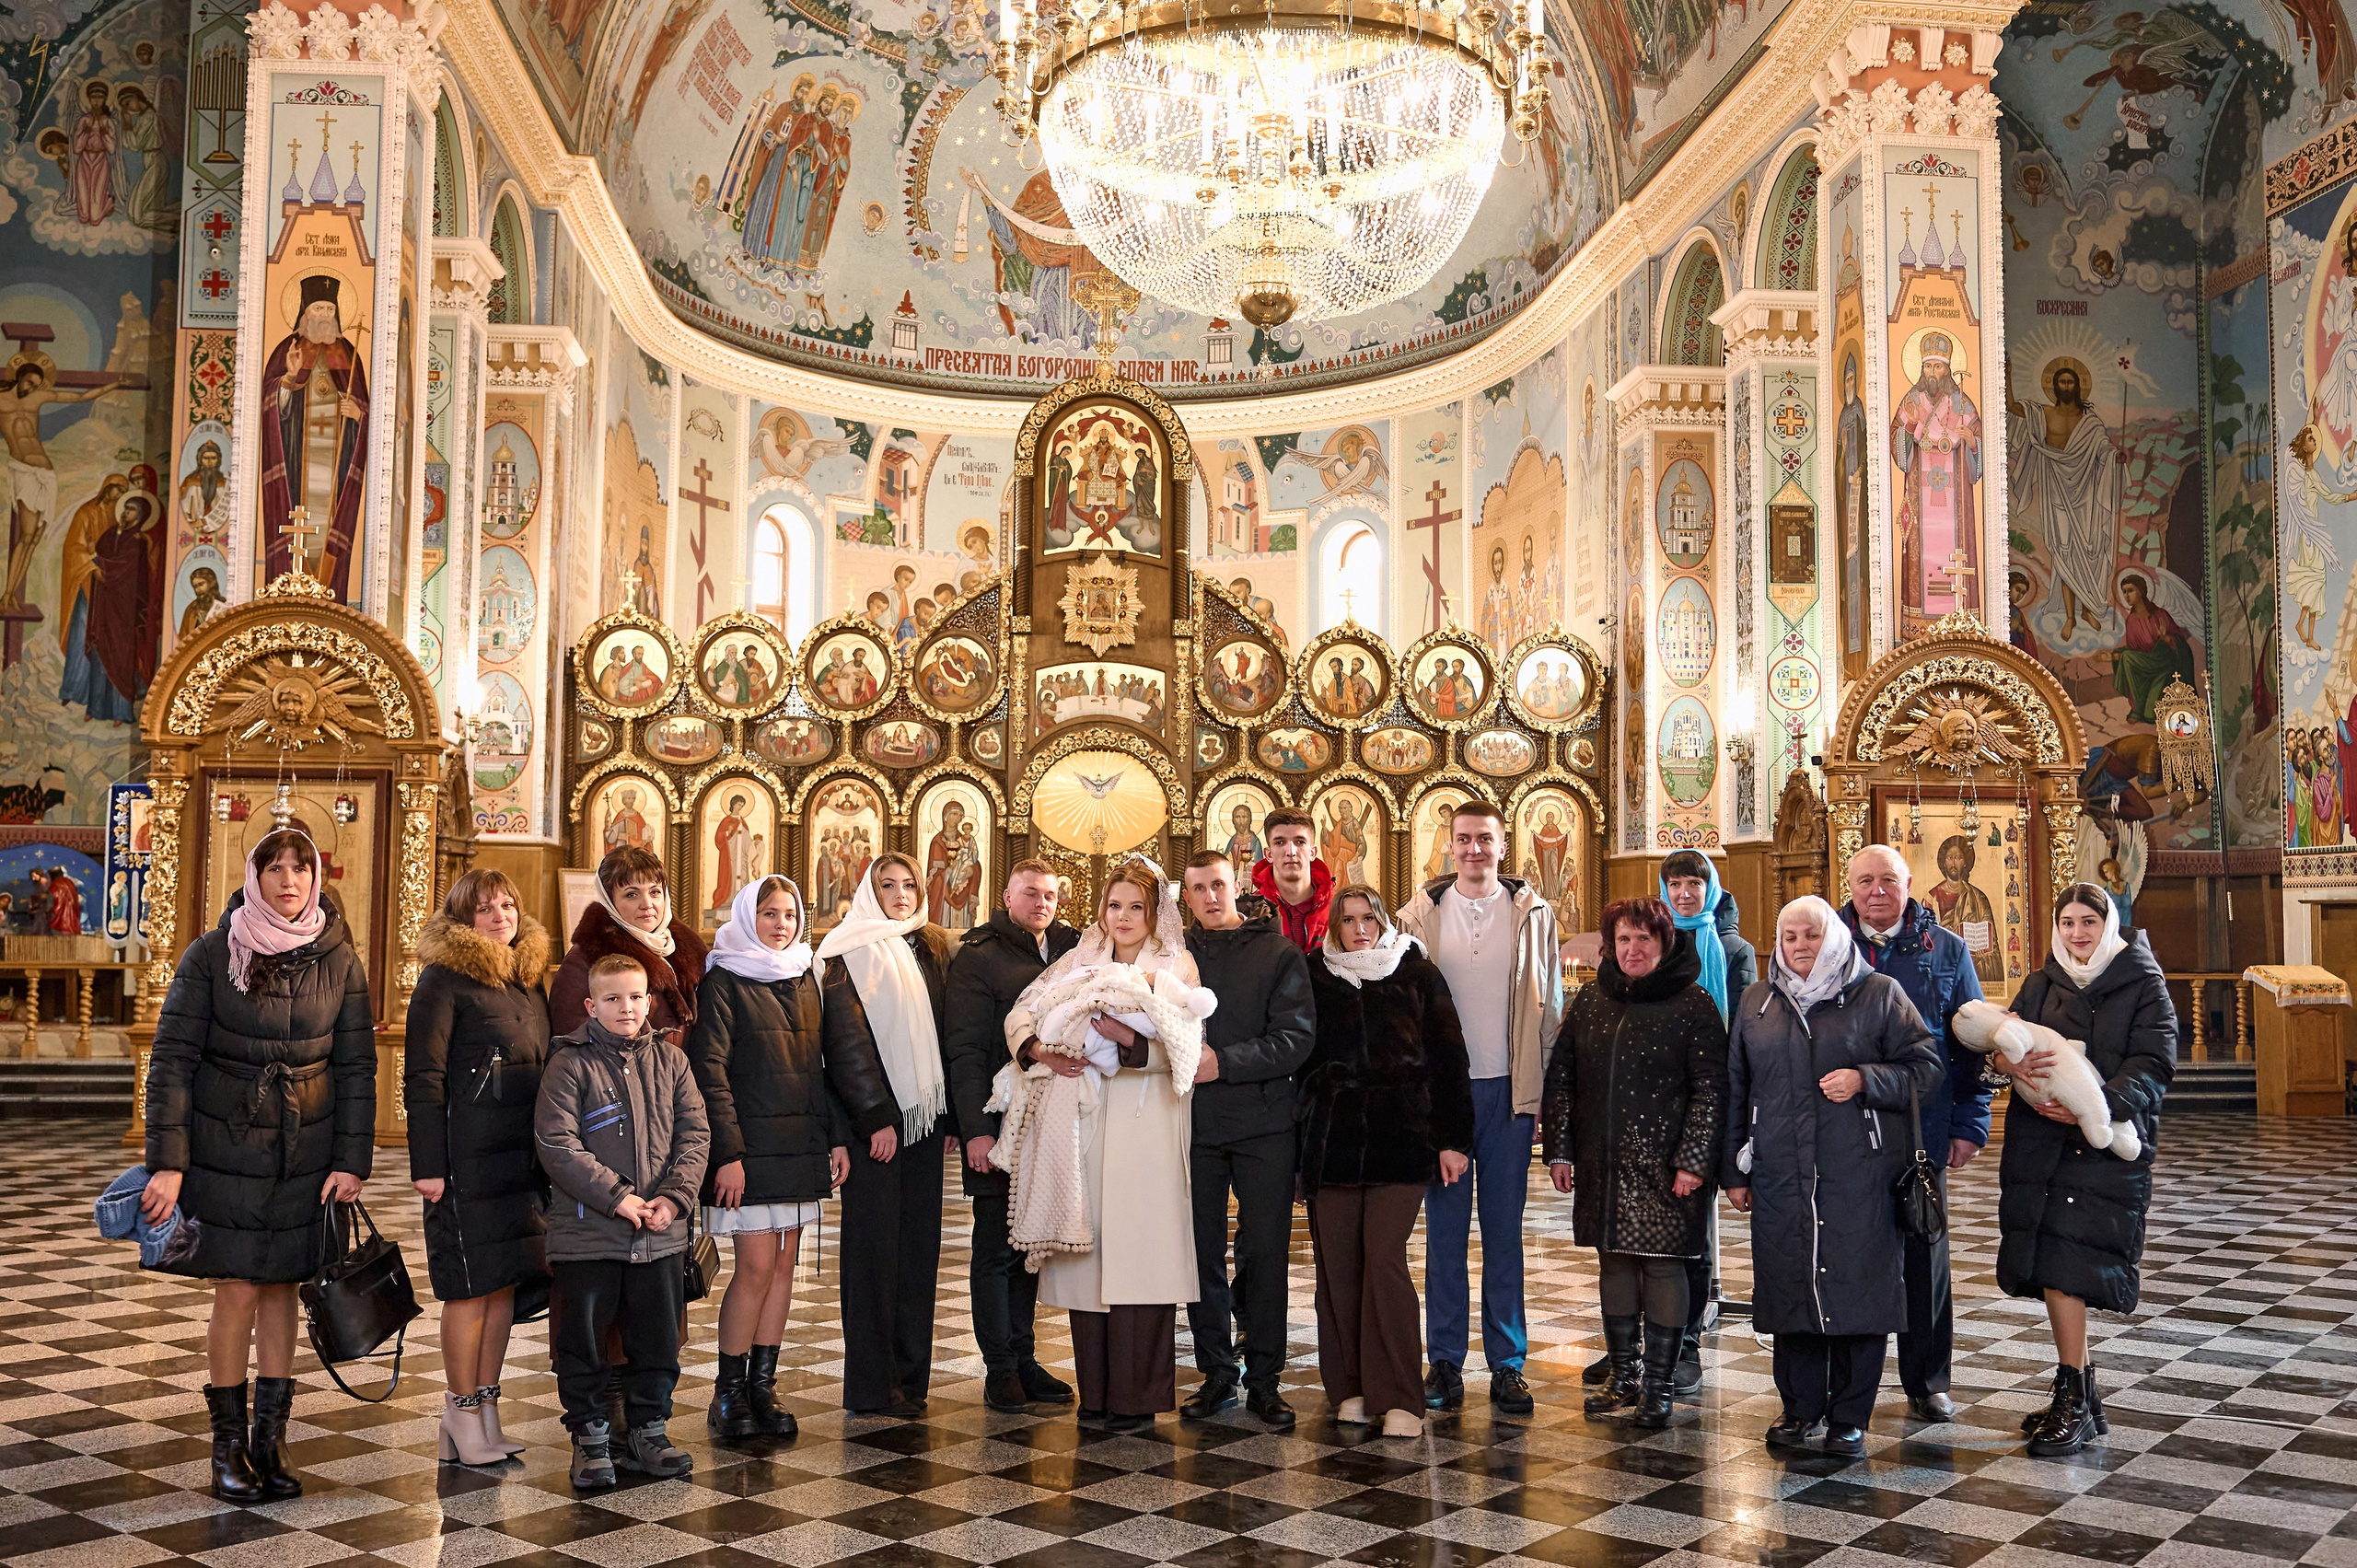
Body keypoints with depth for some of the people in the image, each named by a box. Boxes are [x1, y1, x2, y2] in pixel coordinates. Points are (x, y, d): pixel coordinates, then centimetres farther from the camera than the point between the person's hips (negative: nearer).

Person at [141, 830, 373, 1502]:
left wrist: (352, 1160, -3)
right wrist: (167, 1162, -13)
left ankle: (269, 1441, 17)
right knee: (238, 1292, -1)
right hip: (224, 1146, -2)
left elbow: (356, 1065, 3)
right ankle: (228, 1444, 13)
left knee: (281, 1288, 7)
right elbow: (172, 1058, -7)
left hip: (306, 1150, 2)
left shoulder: (338, 959, -1)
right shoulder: (211, 954, -6)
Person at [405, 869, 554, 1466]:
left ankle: (486, 1410, 18)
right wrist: (427, 1164, -15)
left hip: (523, 1156, 7)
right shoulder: (444, 979, -5)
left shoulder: (530, 981, 16)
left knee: (508, 1280, 8)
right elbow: (422, 1077, -10)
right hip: (469, 1158, -7)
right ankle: (464, 1417, 10)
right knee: (473, 1283, -2)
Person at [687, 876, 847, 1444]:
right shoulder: (724, 981, -4)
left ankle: (763, 1385, 14)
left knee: (784, 1265, 6)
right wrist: (727, 1153, -17)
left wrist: (837, 1136, 10)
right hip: (750, 1146, -6)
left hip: (801, 1143, 6)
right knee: (757, 1265, -8)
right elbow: (709, 1071, -11)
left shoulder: (805, 980, 15)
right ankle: (728, 1393, 4)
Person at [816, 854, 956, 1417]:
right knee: (874, 1246, -2)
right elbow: (845, 1039, -9)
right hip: (873, 1119, -5)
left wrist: (950, 1113, 6)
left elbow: (947, 1030, 13)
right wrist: (875, 1116, -14)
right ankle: (871, 1386, 4)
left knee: (919, 1244, 6)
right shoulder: (851, 953, -2)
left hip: (924, 1115, 5)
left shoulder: (933, 947, 14)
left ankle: (910, 1375, 13)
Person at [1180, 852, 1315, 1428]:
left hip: (1264, 1121, -2)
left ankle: (1264, 1378, 10)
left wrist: (1223, 1062, -14)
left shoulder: (1278, 953, 2)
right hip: (1194, 1122, 2)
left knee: (1265, 1250, 1)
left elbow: (1296, 1039, -7)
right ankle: (1216, 1373, 16)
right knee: (1202, 1251, 6)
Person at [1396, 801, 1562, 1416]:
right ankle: (1445, 1361, 13)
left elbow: (1551, 1007, 6)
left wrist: (1548, 1089, 0)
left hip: (1509, 1089, 0)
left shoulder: (1532, 914, 4)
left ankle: (1507, 1364, 12)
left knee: (1505, 1228, 5)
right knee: (1444, 1228, 5)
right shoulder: (1421, 914, 3)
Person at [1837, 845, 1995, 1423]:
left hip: (1922, 1130, 0)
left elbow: (1972, 1043, 6)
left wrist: (1969, 1123, -1)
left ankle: (1927, 1382, 21)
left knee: (1924, 1253, 9)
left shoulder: (1946, 951, 5)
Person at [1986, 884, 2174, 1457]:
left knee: (2065, 1263, -13)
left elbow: (2153, 1063, -8)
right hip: (2039, 1139, 4)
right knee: (2055, 1265, 4)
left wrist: (2096, 1106, -24)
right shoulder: (2041, 985, 15)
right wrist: (2014, 1062, -20)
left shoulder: (2142, 985, 2)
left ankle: (2075, 1401, -6)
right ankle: (2078, 1398, 15)